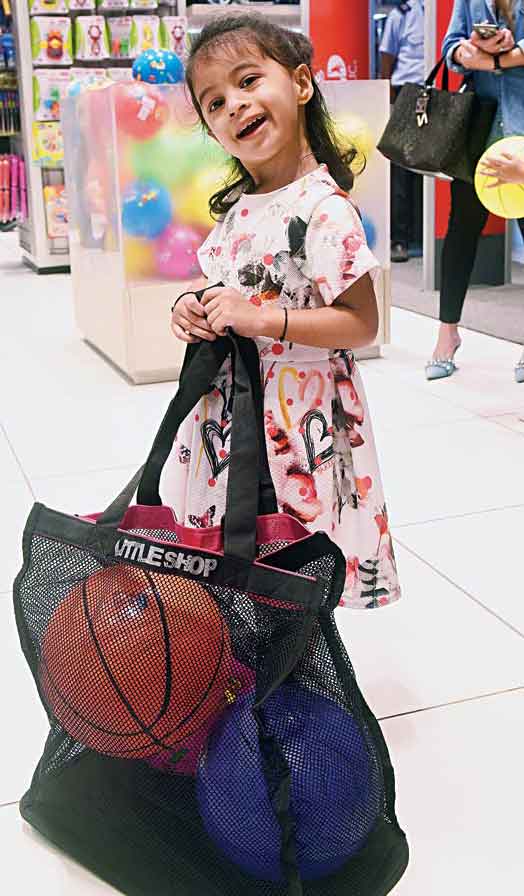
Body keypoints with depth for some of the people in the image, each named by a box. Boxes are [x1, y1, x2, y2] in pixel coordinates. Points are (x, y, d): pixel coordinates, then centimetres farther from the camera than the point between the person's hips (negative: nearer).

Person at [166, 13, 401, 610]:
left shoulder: (324, 208, -17)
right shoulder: (237, 206, 8)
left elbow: (361, 324, -18)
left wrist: (260, 319, -24)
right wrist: (191, 308, 0)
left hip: (297, 419, -8)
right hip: (226, 410, 8)